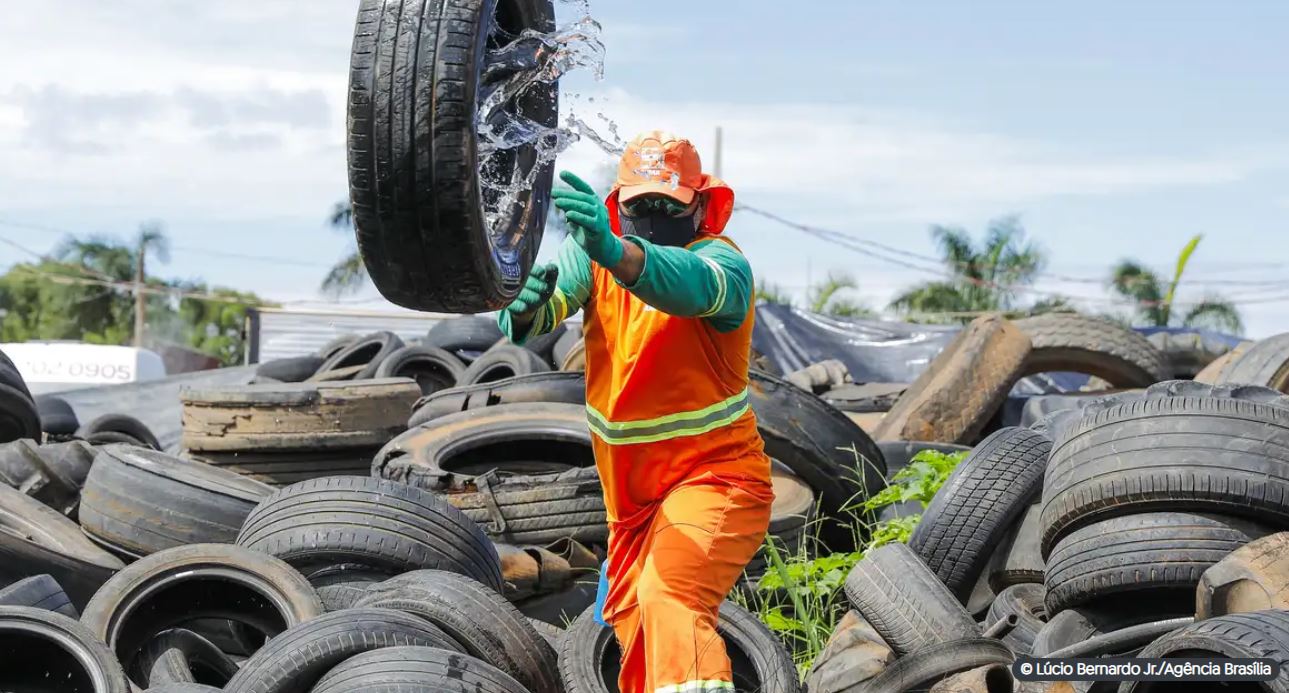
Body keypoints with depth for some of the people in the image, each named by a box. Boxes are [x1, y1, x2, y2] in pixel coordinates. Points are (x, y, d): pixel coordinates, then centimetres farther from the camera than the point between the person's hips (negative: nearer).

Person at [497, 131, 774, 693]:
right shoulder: (593, 252, -1)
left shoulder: (722, 260, -15)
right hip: (631, 499, 6)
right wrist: (523, 309, -44)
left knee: (669, 598, -33)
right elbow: (549, 300, -19)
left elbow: (692, 286, -39)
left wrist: (614, 251, -59)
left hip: (713, 478, -6)